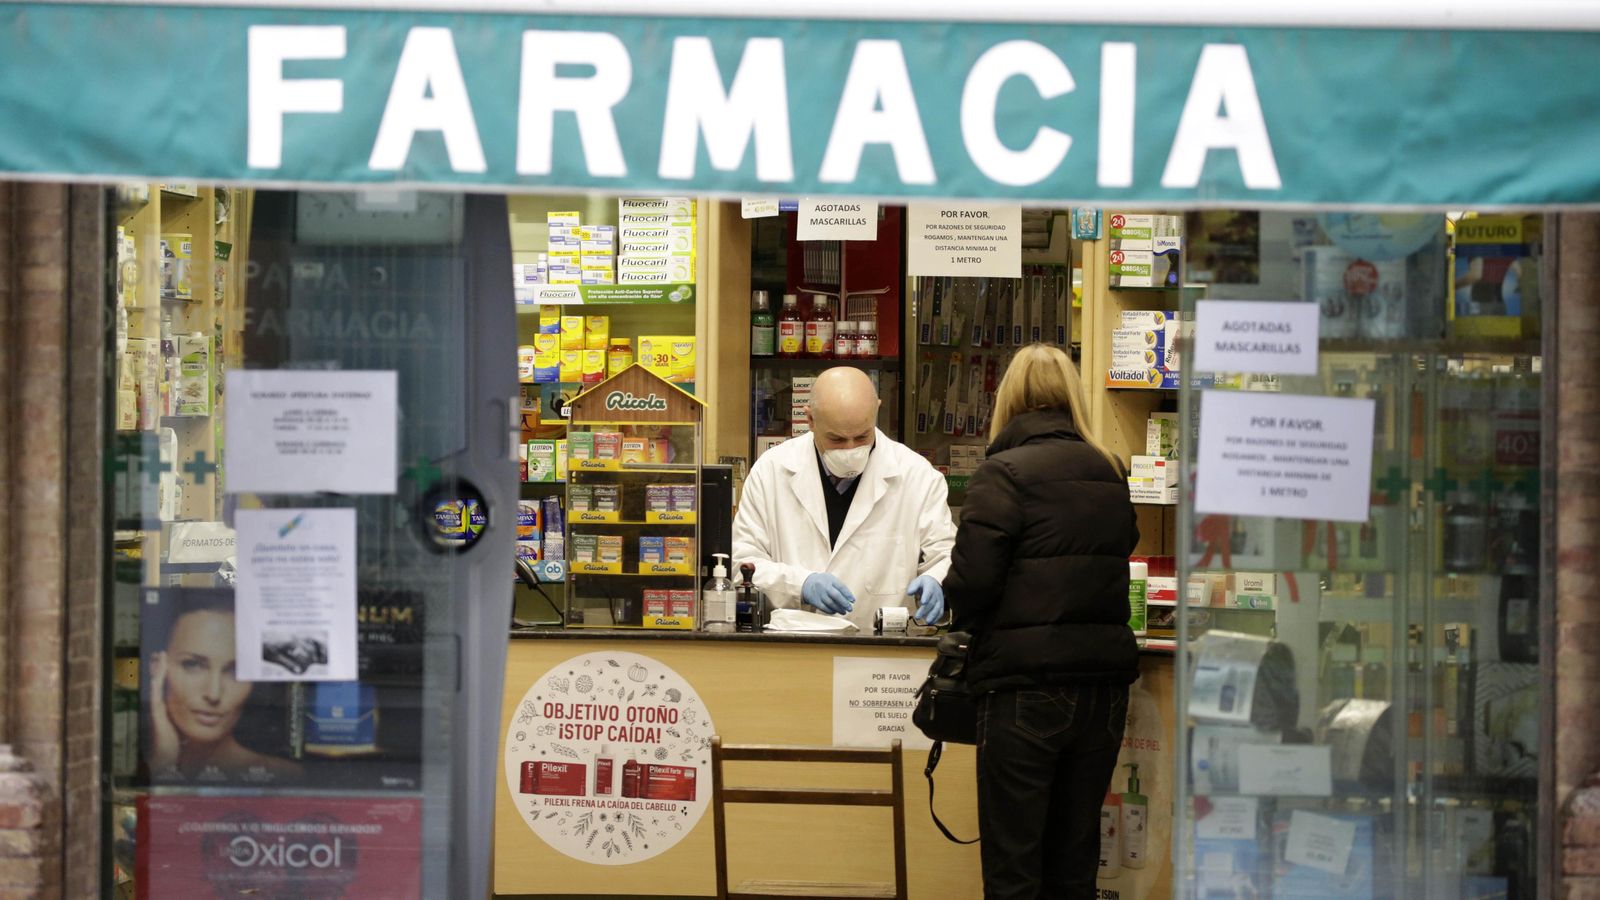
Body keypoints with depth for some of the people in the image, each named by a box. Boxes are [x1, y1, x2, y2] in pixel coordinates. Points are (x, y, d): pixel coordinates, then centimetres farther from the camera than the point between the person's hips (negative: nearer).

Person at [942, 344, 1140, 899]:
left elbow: (970, 580, -13)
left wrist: (967, 624, 7)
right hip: (1105, 680, 6)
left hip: (1027, 681, -6)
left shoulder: (1005, 473, -8)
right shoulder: (1109, 474, 9)